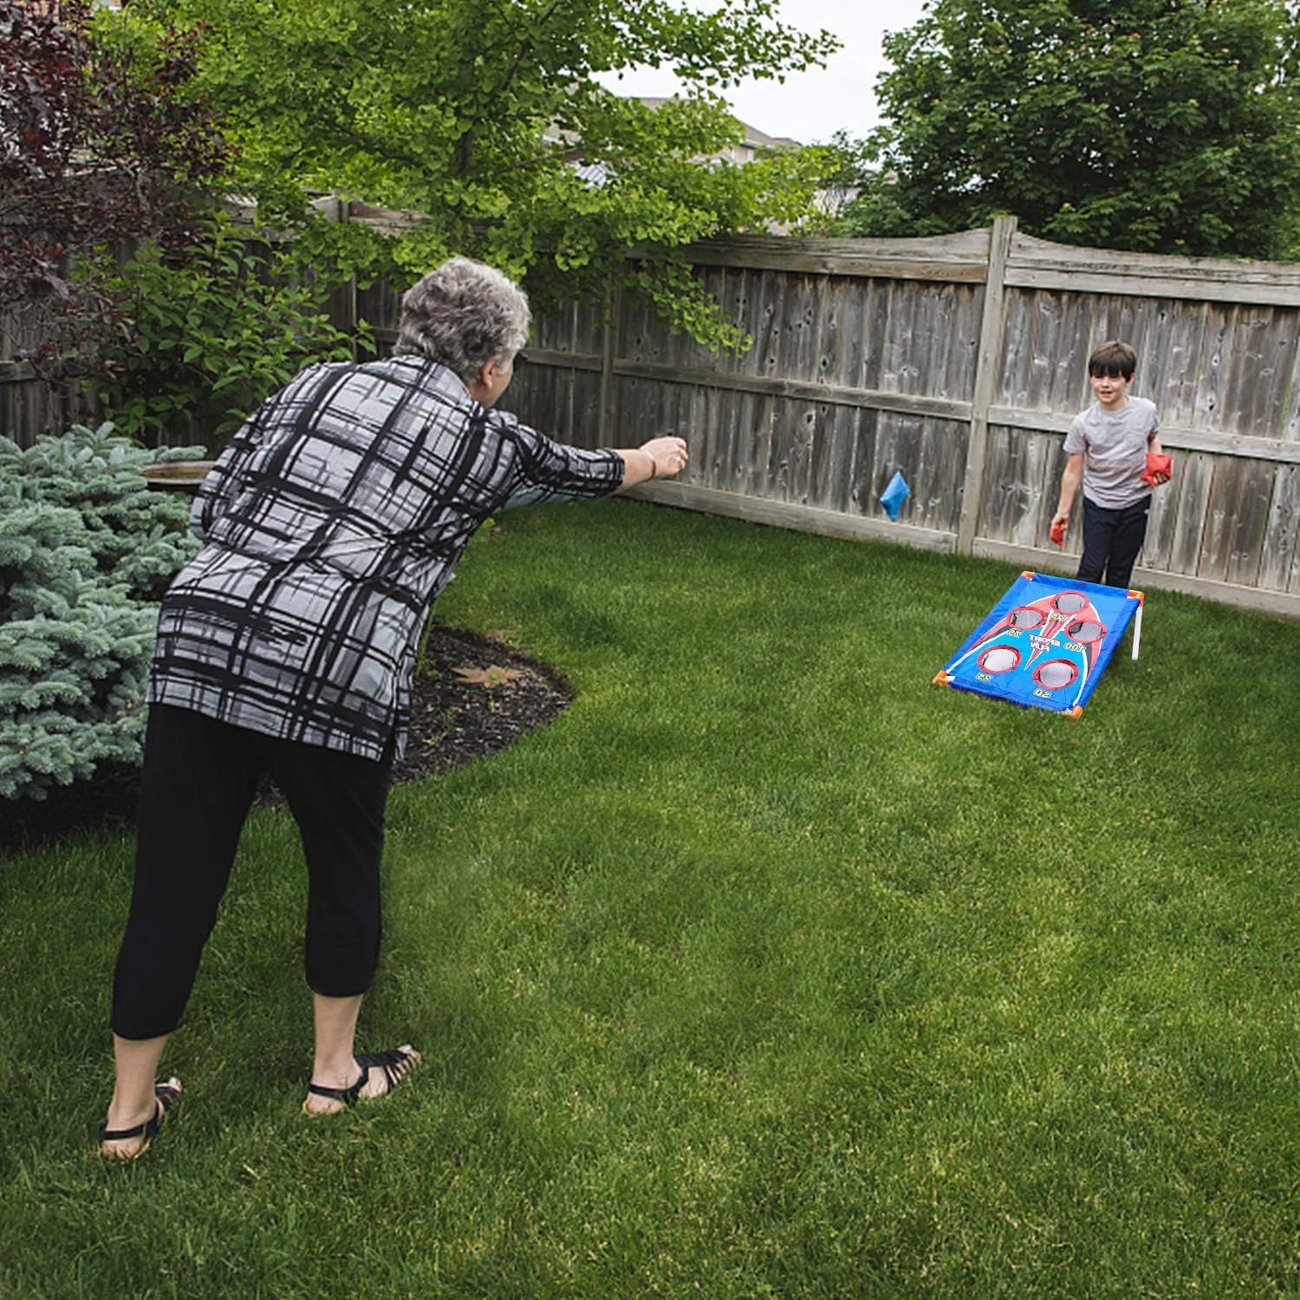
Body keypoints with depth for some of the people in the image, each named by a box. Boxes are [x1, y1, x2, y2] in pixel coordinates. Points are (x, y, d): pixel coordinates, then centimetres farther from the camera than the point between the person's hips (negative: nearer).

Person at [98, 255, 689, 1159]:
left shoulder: (318, 383, 17)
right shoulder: (485, 441, 9)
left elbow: (213, 507, 13)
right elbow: (585, 472, 29)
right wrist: (653, 459, 49)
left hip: (197, 640, 4)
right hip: (332, 676, -4)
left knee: (174, 880, 13)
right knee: (345, 869, 19)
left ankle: (129, 1109, 28)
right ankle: (335, 1072, 38)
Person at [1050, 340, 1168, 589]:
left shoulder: (1146, 411, -9)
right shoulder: (1083, 424, -13)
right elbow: (1073, 470, -6)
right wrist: (1063, 510, -3)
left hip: (1135, 503, 2)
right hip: (1098, 504, -2)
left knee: (1120, 571, 11)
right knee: (1091, 568, -5)